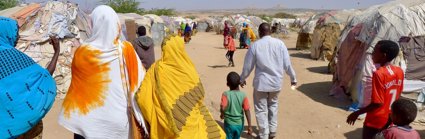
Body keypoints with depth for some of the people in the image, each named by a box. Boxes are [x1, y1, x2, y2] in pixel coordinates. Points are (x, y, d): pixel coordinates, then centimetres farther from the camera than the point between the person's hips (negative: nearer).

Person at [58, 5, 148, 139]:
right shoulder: (126, 49, -9)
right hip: (119, 118, 1)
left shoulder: (83, 52, -11)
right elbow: (139, 81, -4)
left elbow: (77, 88, 0)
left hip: (90, 119, 0)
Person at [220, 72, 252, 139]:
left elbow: (223, 108, -28)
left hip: (229, 123, -2)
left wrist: (222, 114, -6)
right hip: (239, 123, 2)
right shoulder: (243, 95, -11)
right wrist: (249, 126, -8)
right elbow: (247, 112, -13)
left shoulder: (226, 94, -16)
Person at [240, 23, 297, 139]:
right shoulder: (280, 43, -4)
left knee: (261, 109, 10)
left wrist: (242, 79, 15)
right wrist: (293, 78, 14)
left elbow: (248, 66, -1)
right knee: (273, 104, 25)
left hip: (261, 82, -3)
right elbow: (287, 64, -1)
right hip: (276, 82, 3)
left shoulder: (255, 45, -8)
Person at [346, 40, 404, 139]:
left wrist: (357, 113, -17)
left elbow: (378, 103, -26)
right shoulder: (399, 71, -4)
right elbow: (397, 95, 8)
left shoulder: (378, 74, -26)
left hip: (375, 119, -7)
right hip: (389, 118, 7)